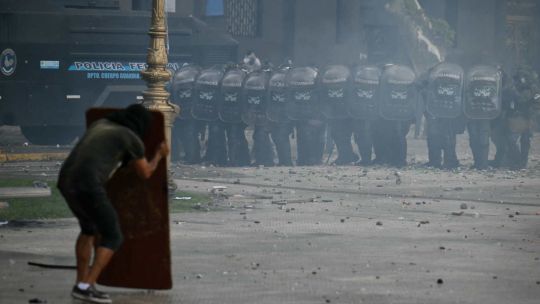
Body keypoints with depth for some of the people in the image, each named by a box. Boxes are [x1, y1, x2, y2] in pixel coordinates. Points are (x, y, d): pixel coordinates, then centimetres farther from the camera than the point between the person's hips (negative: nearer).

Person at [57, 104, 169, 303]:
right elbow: (145, 173, 21)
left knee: (89, 228, 29)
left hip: (66, 181, 8)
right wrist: (159, 155, 39)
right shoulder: (134, 140, 6)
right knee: (113, 238, 5)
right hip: (87, 187, -8)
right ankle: (86, 288, -6)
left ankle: (81, 284, 26)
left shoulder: (101, 123, 27)